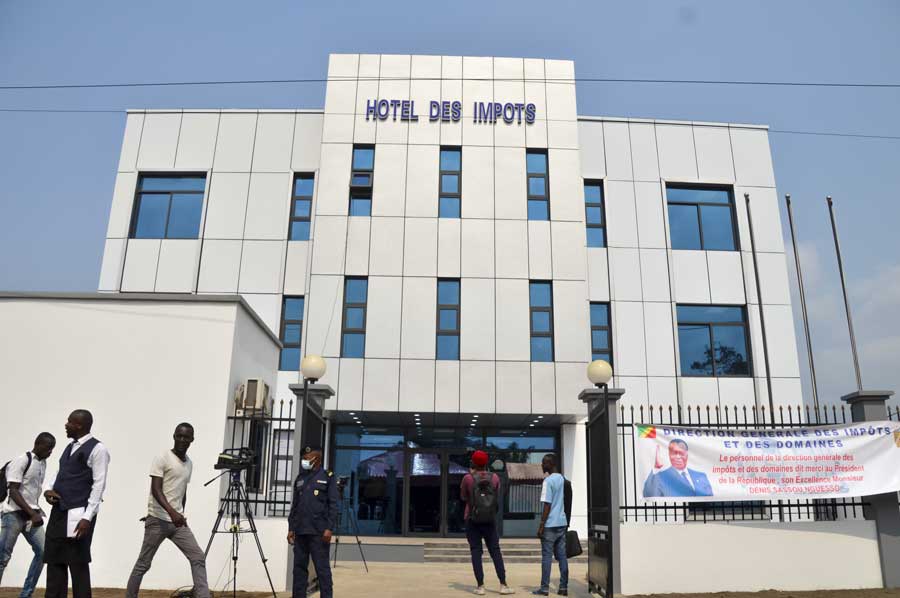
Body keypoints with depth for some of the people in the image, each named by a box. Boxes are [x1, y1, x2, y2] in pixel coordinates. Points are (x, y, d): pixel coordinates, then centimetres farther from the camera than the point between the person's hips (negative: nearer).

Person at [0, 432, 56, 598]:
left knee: (43, 551, -1)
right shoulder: (21, 461, -13)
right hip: (14, 514, -7)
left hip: (31, 514, 7)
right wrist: (32, 513, -23)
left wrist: (35, 511, 11)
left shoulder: (43, 463, 10)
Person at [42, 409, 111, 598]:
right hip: (59, 512, 8)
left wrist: (87, 517, -19)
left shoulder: (97, 449, -9)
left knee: (78, 564, -1)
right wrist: (48, 490, 3)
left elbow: (99, 485, -13)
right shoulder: (70, 447, 16)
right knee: (54, 562, 10)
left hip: (78, 514, -8)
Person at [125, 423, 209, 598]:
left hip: (178, 521, 6)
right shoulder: (162, 459, -9)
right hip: (158, 520, -6)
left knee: (198, 558, -4)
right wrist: (171, 512, -31)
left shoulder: (189, 463, 12)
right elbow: (156, 490, -19)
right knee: (143, 564, 5)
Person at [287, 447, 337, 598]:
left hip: (318, 531, -5)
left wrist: (329, 528, -13)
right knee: (299, 567, 9)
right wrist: (291, 528, 9)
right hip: (300, 531, 5)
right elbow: (294, 505, 16)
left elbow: (333, 505, -5)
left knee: (322, 567, -3)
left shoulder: (327, 477, 0)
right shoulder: (300, 479, 15)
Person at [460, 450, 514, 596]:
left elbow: (463, 497, 6)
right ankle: (503, 585, 3)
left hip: (473, 520, -2)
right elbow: (497, 500, 7)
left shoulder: (468, 478, -8)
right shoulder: (494, 478, -2)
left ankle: (480, 586, 3)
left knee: (476, 552, 4)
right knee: (495, 552, 7)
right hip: (490, 520, 2)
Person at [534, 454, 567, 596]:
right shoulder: (561, 479, 10)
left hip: (550, 524, -7)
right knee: (562, 556, 8)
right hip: (562, 523, 7)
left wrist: (541, 525, -13)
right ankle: (563, 587, 9)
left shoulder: (548, 481, -12)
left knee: (547, 556, -2)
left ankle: (544, 588, 0)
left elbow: (547, 505, -16)